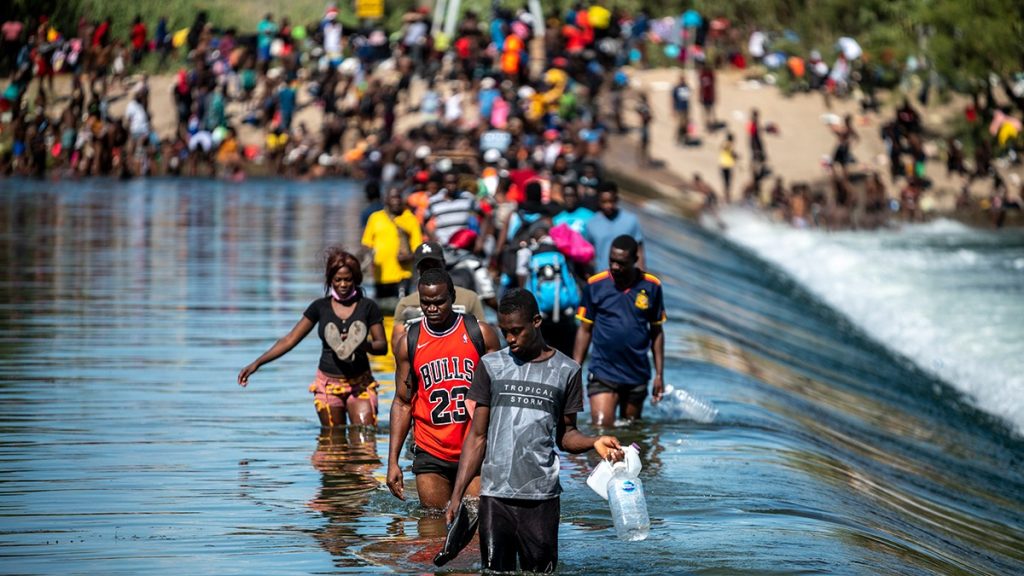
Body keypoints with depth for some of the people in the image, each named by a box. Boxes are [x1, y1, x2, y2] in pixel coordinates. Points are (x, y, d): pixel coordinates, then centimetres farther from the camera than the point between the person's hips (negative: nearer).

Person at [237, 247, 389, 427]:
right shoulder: (321, 307, 4)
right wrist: (257, 363, -4)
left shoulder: (367, 307, 1)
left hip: (360, 385, -2)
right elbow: (290, 340, 4)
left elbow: (382, 346, 1)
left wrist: (362, 344, -22)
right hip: (328, 384, 2)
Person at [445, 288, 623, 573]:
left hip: (542, 496, 0)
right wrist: (457, 496, 2)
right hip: (495, 496, 1)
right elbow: (477, 437, 9)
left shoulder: (566, 371, 6)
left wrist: (594, 442, -11)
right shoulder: (491, 366, 8)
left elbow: (565, 434, 12)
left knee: (541, 570, -2)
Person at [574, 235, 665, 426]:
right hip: (603, 373, -2)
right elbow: (585, 330, 4)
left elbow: (656, 332, 8)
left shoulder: (651, 286, 0)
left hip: (638, 375, 2)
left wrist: (659, 375, 5)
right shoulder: (595, 285, -3)